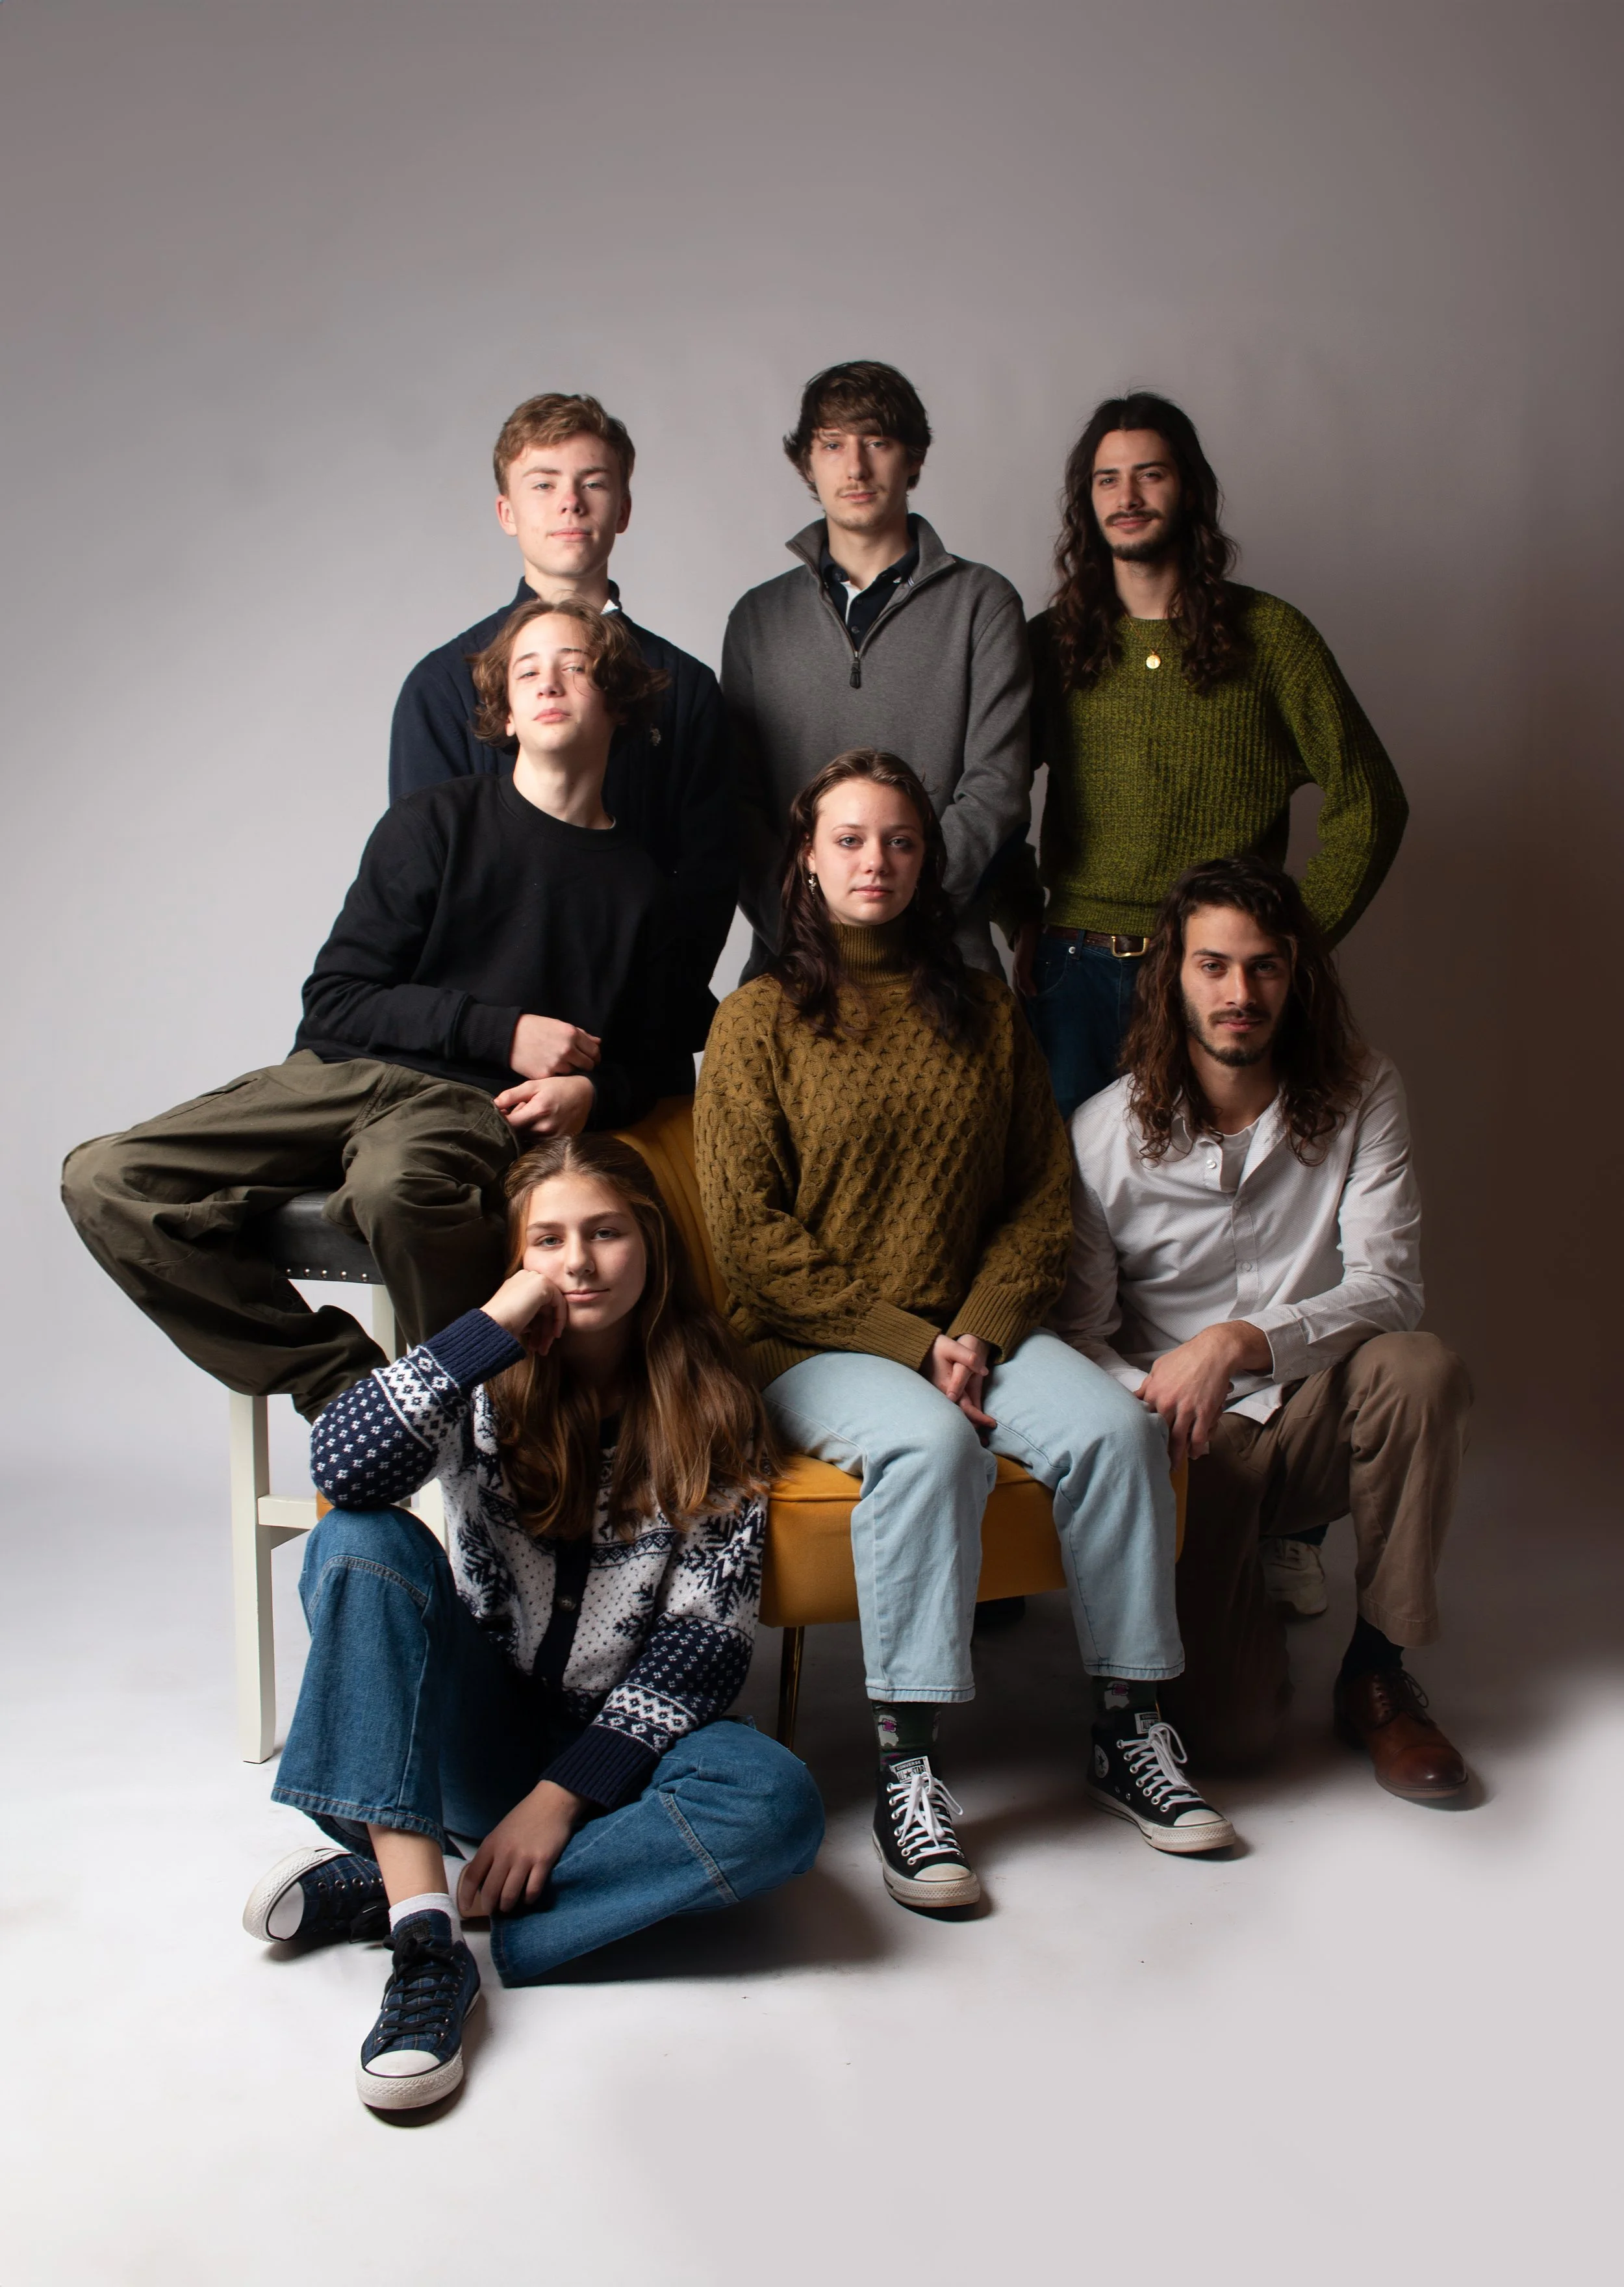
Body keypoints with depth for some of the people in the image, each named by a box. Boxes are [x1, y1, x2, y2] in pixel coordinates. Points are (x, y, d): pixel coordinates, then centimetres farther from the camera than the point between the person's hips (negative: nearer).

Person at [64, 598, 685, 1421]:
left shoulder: (637, 883, 15)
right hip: (338, 1076, 3)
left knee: (398, 1187, -41)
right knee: (104, 1180, -21)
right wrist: (502, 1031, -4)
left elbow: (662, 1064, 19)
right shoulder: (435, 824, 11)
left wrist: (590, 1090, -5)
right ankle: (343, 1379, -18)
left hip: (469, 1107, -2)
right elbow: (334, 1001, 4)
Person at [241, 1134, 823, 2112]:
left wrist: (566, 1792, -17)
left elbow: (708, 1630, -10)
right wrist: (494, 1327, -25)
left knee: (777, 1806, -32)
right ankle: (424, 1925, -35)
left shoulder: (709, 1408, -3)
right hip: (476, 1731, 1)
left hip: (618, 1740, 0)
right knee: (359, 1543, -25)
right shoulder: (488, 1381, -2)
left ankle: (383, 1890, -27)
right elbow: (342, 1468, -23)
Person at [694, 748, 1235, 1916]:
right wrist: (908, 1342, -13)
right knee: (931, 1445, -34)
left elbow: (1043, 1197, 10)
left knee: (1114, 1426, -23)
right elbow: (751, 1236, -6)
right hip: (813, 1345, -3)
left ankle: (1130, 1730, -9)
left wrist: (980, 1329, -8)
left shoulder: (985, 1011, 13)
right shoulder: (761, 1019, 1)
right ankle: (907, 1770, -26)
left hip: (974, 1329, 4)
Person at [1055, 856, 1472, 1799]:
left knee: (1424, 1369, -34)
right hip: (1190, 1442, -1)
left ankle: (1378, 1672, -11)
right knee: (1231, 1725, -17)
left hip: (1316, 1418, 2)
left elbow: (1390, 1288, -13)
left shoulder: (1361, 1095, -4)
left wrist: (1238, 1343, -28)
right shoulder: (1105, 1133, -7)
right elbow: (1078, 1330, -6)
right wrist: (1156, 1403, -28)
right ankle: (1243, 1597, 22)